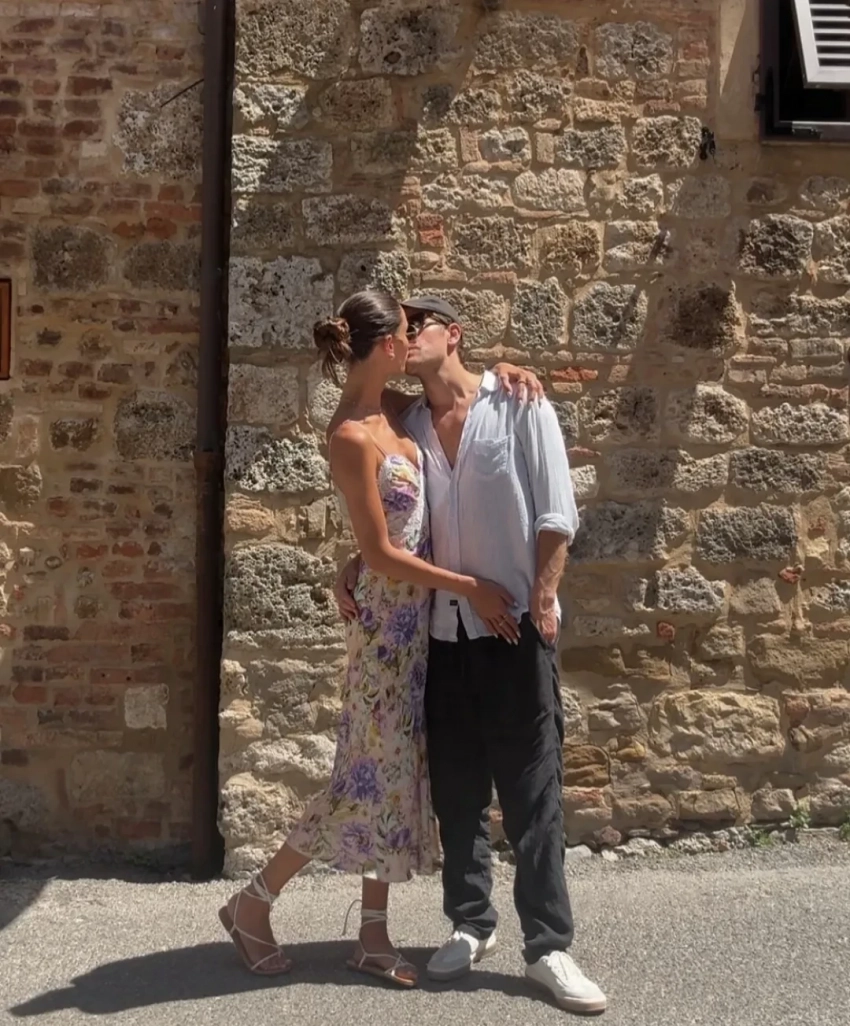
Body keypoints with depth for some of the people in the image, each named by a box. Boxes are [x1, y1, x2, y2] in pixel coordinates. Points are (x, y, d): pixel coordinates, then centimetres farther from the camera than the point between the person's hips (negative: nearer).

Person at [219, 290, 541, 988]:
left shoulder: (390, 414, 5)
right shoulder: (352, 438, -20)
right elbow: (383, 555, -19)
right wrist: (470, 587, -13)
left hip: (421, 615, 8)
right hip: (388, 620, -8)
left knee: (403, 772, 11)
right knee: (372, 775, -1)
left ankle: (373, 935, 22)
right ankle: (254, 902, 16)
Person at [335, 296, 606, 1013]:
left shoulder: (518, 403, -2)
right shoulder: (407, 423, 10)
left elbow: (556, 510, -5)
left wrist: (543, 600, -13)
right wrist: (354, 569, -1)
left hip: (516, 622, -4)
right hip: (443, 626, 4)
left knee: (531, 786, -2)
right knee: (456, 786, 10)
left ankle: (548, 945, 5)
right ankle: (472, 924, 23)